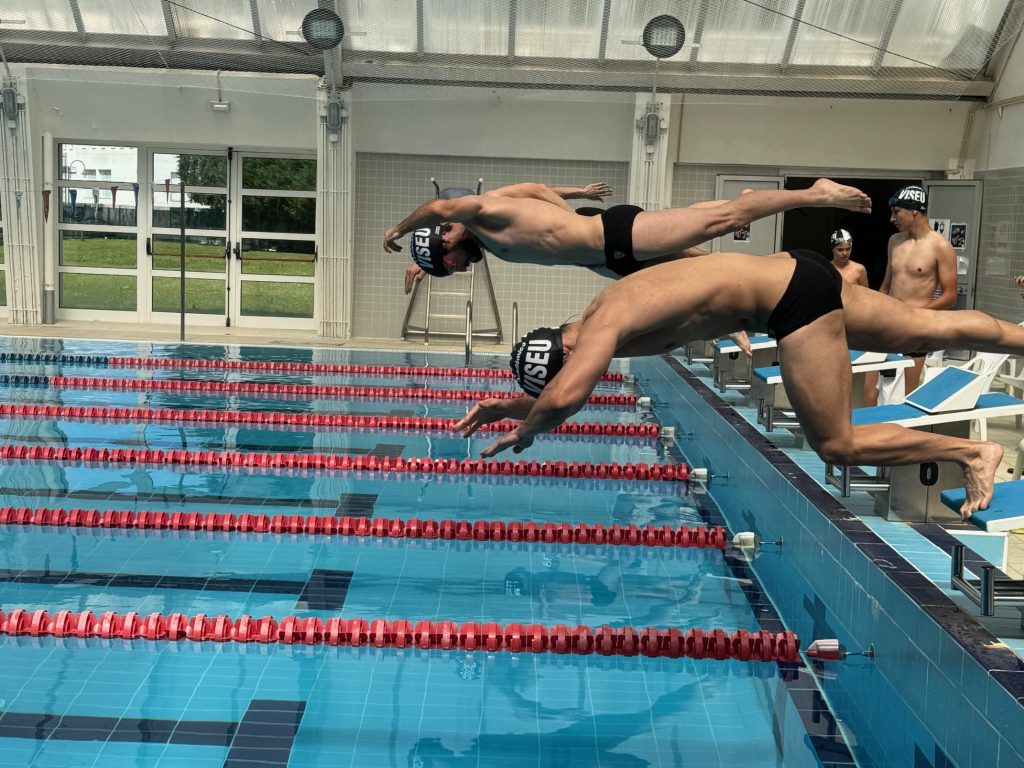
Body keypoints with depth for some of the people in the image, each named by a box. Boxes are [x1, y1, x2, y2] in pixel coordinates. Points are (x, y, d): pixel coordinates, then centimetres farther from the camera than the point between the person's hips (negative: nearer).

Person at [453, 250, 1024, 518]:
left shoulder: (603, 324, -22)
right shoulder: (599, 324, 6)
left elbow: (565, 398, -37)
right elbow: (564, 391, 23)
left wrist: (525, 431, -18)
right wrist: (516, 404, 12)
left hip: (794, 296, -9)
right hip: (794, 274, 9)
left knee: (838, 445, -4)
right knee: (928, 330, 18)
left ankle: (972, 452, 6)